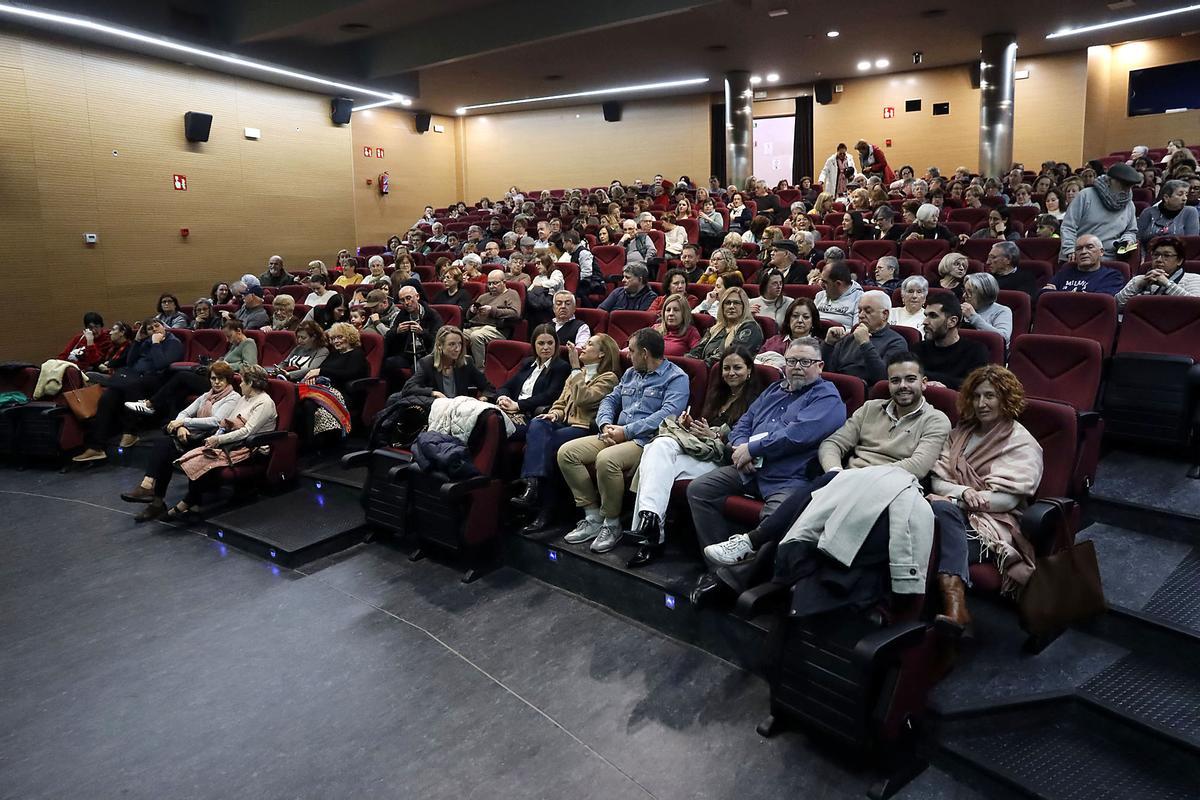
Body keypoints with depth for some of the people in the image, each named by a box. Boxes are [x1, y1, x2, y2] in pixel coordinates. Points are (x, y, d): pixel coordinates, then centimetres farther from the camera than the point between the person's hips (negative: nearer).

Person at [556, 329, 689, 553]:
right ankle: (593, 518, -4)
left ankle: (611, 524, -15)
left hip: (646, 441, -8)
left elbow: (667, 414, -18)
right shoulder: (630, 374, 22)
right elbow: (610, 400, 21)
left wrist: (626, 431, -19)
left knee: (606, 459, -36)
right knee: (566, 452, -9)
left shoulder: (676, 378, -3)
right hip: (616, 435, 8)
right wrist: (606, 424, -2)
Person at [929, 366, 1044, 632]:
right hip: (951, 514, 4)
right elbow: (937, 480, 11)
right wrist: (962, 493, -12)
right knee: (940, 508, -35)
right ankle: (955, 604, -49)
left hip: (995, 523, -3)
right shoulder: (961, 432, 22)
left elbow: (1007, 499, -5)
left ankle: (953, 601, -50)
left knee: (942, 509, -36)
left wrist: (951, 497, -12)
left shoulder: (1022, 444, 8)